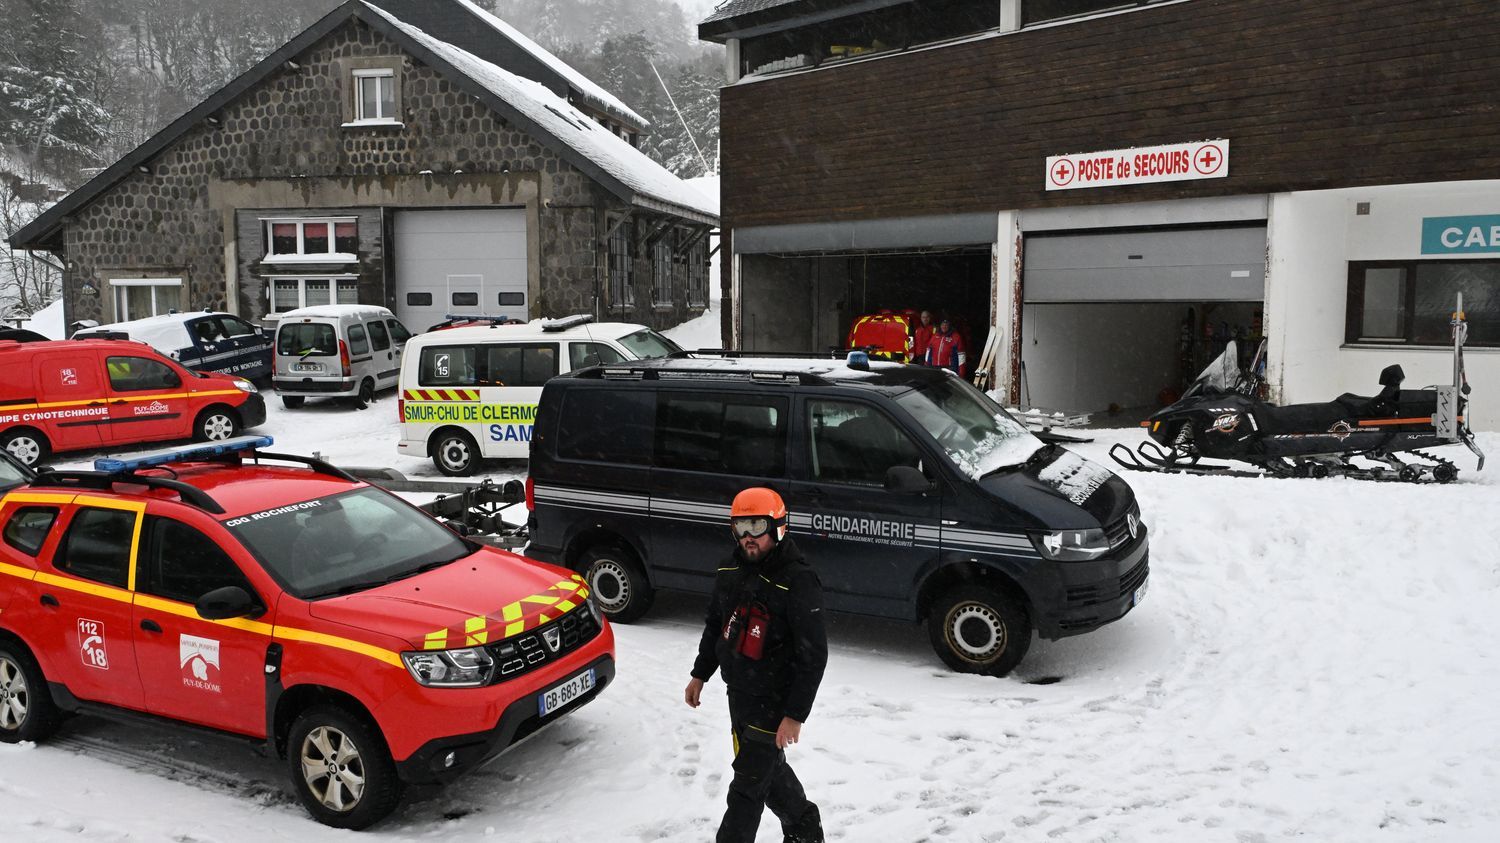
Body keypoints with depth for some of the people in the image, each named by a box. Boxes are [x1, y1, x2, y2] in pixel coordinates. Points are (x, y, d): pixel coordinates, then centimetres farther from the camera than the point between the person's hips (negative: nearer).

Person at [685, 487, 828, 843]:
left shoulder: (798, 582, -22)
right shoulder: (730, 571, 1)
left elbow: (813, 656, -21)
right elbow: (715, 625, 16)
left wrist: (795, 715, -21)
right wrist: (700, 674, 19)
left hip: (773, 703, -8)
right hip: (738, 692, 8)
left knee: (747, 787, -2)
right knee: (770, 769, 24)